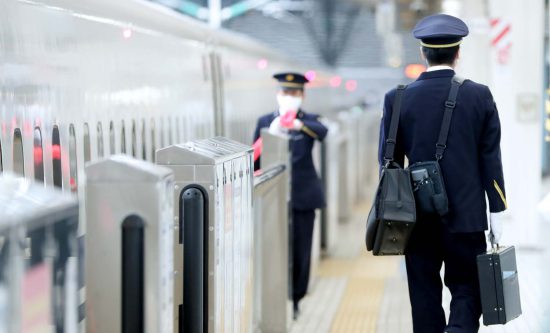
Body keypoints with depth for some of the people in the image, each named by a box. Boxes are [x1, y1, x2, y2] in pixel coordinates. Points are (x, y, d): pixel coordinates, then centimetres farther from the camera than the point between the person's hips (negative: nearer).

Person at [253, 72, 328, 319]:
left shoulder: (308, 121, 4)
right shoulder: (265, 121, 9)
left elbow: (322, 132, -21)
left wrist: (298, 124, -40)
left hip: (303, 196, 0)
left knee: (301, 249, 3)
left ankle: (295, 299, 15)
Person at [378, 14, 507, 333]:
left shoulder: (397, 99, -2)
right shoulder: (479, 96, -4)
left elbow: (388, 160, 3)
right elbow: (491, 158, -3)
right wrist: (497, 211, 3)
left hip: (418, 216, 1)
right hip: (466, 216, -1)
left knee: (425, 295, 9)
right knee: (467, 289, 6)